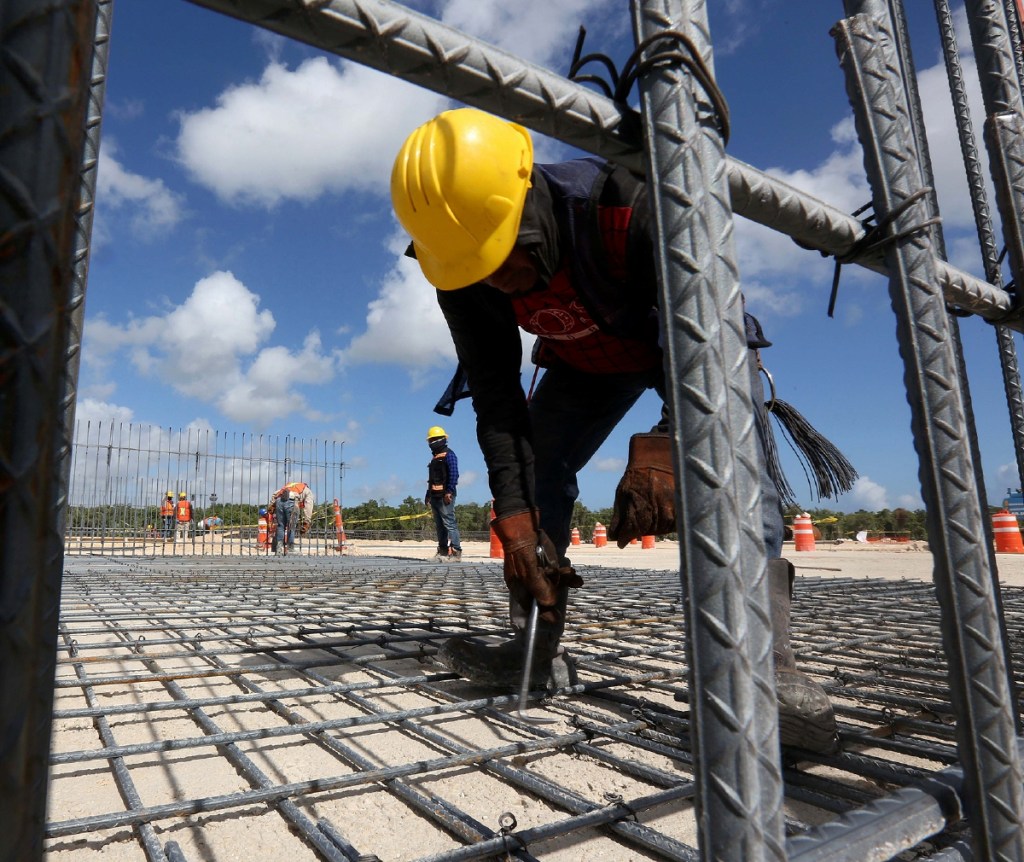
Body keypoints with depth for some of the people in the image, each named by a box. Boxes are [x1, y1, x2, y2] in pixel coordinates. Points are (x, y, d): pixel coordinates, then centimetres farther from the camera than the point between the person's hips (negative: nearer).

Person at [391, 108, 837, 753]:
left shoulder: (629, 204, -38)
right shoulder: (465, 275, -23)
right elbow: (496, 398, -21)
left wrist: (665, 445, -57)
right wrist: (515, 519, -31)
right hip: (586, 361, 4)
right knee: (533, 469, -10)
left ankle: (768, 661, -32)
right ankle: (538, 649, -2)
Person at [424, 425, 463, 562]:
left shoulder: (448, 454, -5)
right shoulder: (434, 457, 22)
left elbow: (454, 474, -16)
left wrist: (449, 491, -23)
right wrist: (428, 494, 24)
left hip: (445, 496, -9)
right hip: (435, 496, 9)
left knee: (449, 523, -13)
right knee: (439, 525, 11)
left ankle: (456, 552, -14)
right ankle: (443, 551, 17)